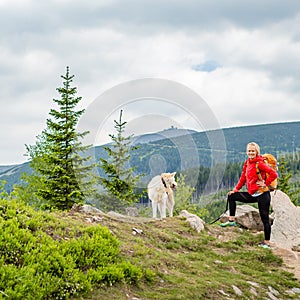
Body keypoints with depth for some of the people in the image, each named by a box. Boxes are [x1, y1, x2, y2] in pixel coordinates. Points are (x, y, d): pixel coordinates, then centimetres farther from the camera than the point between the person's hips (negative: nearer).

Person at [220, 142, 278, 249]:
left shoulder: (259, 163, -15)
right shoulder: (247, 163, 9)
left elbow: (274, 174, -21)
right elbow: (243, 178, 17)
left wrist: (265, 184, -15)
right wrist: (235, 190, 14)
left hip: (262, 195, -9)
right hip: (252, 195, 9)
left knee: (265, 219, -2)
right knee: (231, 196, 14)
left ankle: (267, 243, 6)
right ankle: (231, 220, 18)